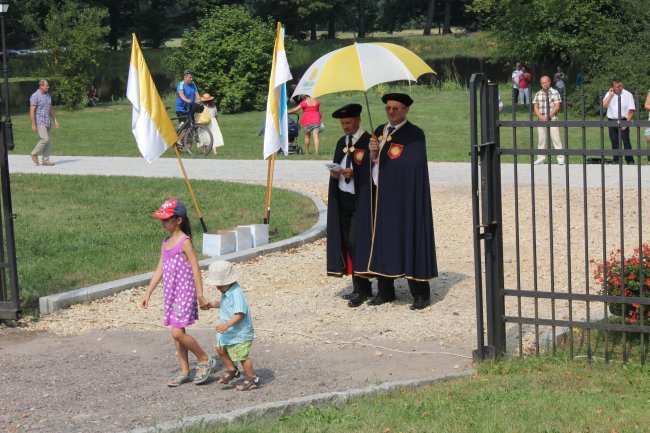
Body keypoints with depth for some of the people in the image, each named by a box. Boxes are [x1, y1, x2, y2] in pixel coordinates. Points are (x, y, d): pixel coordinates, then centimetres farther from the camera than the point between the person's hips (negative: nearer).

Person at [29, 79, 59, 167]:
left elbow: (51, 109, 20)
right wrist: (33, 124, -19)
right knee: (45, 139, -16)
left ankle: (45, 160, 7)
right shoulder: (35, 96, -11)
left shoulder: (48, 95, 13)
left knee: (48, 141, 4)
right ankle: (35, 154, 3)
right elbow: (32, 111, -14)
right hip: (40, 122, -8)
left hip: (48, 122, 8)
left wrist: (55, 120, 13)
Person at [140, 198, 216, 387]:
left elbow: (195, 269, -14)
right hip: (171, 294, 8)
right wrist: (148, 293, 13)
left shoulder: (185, 242, -14)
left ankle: (205, 360, 4)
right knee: (177, 333, 11)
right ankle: (184, 372, 20)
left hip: (184, 294, -8)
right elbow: (160, 269, 14)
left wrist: (200, 296, -15)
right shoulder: (166, 243, 10)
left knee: (177, 333, -13)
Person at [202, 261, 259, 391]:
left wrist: (227, 325, -37)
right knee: (220, 348, 17)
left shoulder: (236, 293, -25)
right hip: (229, 331, 10)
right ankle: (232, 370, 35)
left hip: (240, 332, -10)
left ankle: (252, 379, 14)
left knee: (241, 355, -2)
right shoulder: (226, 292, 6)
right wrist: (213, 304, 9)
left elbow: (240, 314, -30)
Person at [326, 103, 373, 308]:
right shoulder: (341, 142, 15)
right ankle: (361, 288, 15)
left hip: (360, 200, -7)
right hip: (342, 199, 7)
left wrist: (353, 174, -23)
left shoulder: (368, 141, -9)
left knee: (355, 242, -11)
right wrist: (334, 174, -3)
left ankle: (361, 289, -1)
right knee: (347, 243, 8)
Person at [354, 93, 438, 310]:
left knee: (408, 239, -6)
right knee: (380, 241, 7)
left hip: (401, 197, -6)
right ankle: (385, 291, 16)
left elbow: (412, 165, -16)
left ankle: (420, 294, 0)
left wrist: (380, 156, -7)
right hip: (377, 196, 6)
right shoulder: (379, 131, 14)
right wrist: (372, 153, -10)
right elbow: (367, 164, 12)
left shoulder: (414, 135, -6)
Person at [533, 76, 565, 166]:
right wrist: (541, 116, -11)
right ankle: (541, 157, 12)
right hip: (541, 121, 4)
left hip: (553, 120, -4)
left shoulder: (555, 93, 1)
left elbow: (557, 106, -6)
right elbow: (535, 107, 7)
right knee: (541, 139, 5)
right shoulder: (538, 94, 12)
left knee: (555, 138, -6)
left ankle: (560, 158, -4)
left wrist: (549, 116, -14)